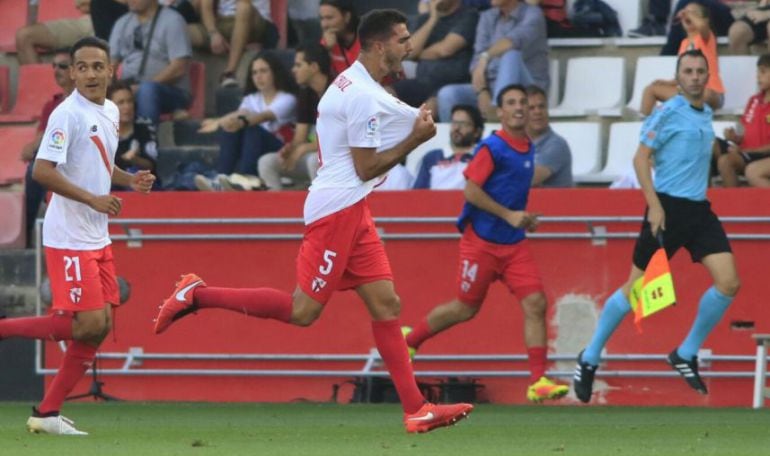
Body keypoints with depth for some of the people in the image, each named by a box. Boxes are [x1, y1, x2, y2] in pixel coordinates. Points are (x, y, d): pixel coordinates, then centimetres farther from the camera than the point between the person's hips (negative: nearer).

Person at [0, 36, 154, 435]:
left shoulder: (110, 112, 12)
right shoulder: (68, 114, -15)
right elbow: (42, 171, -23)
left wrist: (130, 180, 10)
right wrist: (93, 199, -24)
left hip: (97, 238, 9)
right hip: (69, 236, -9)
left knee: (100, 327, 5)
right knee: (88, 325, -15)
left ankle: (48, 413, 10)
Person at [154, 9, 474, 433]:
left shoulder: (352, 83, 15)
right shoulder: (364, 97, -17)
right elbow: (366, 168, -16)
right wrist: (414, 140, -11)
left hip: (351, 210, 10)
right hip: (336, 208, -10)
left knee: (386, 303, 3)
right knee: (303, 310, -9)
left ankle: (415, 409, -1)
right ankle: (198, 295, -1)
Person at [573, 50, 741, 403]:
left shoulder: (706, 114, 13)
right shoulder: (669, 113, -9)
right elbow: (641, 157, -12)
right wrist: (654, 204, -19)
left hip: (699, 210, 7)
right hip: (668, 208, -7)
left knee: (728, 283, -7)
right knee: (637, 287, -2)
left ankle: (685, 355, 8)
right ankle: (589, 360, 13)